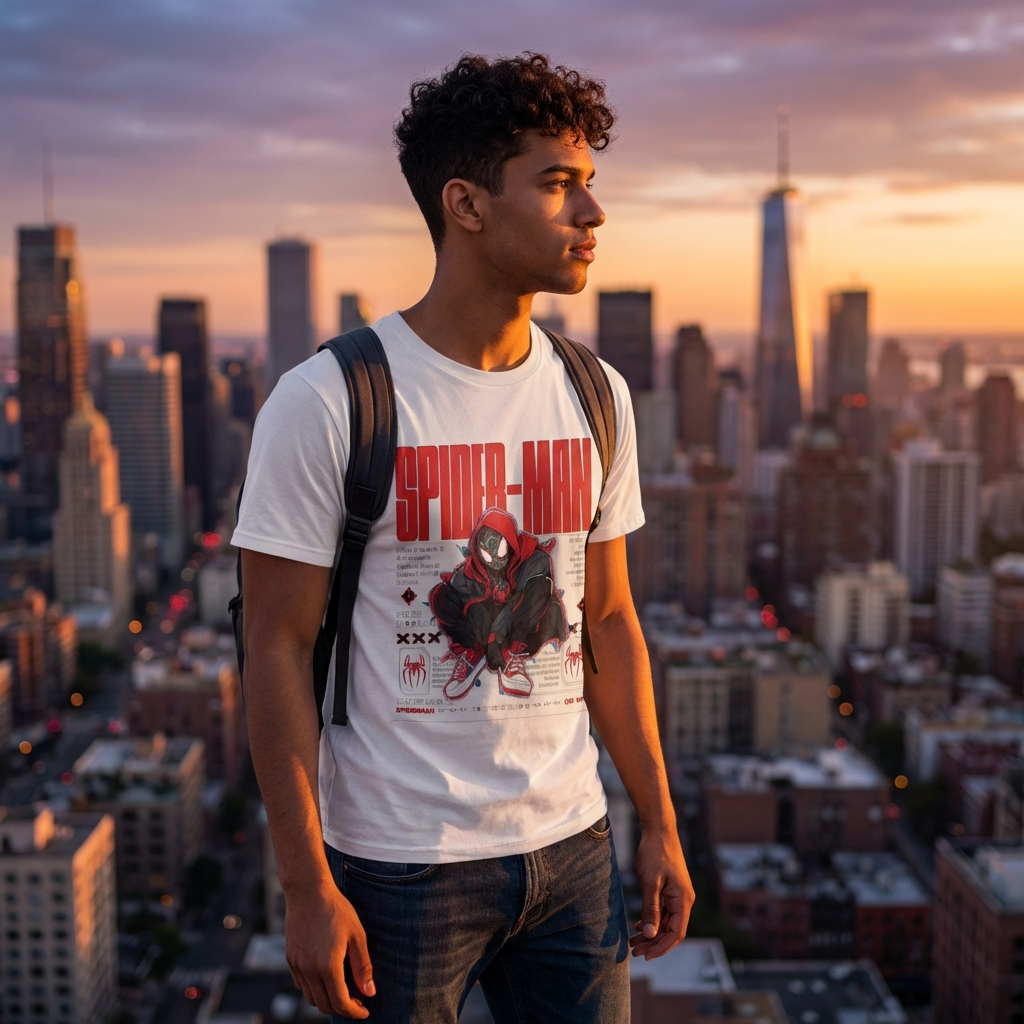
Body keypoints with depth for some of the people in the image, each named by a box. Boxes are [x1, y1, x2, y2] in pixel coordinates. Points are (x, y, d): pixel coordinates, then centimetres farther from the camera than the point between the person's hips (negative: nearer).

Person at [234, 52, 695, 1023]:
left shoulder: (597, 398, 4)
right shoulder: (325, 403, -13)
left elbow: (608, 620, 9)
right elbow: (278, 650, -12)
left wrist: (659, 826, 9)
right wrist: (307, 888, -13)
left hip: (572, 843, 5)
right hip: (399, 863, -5)